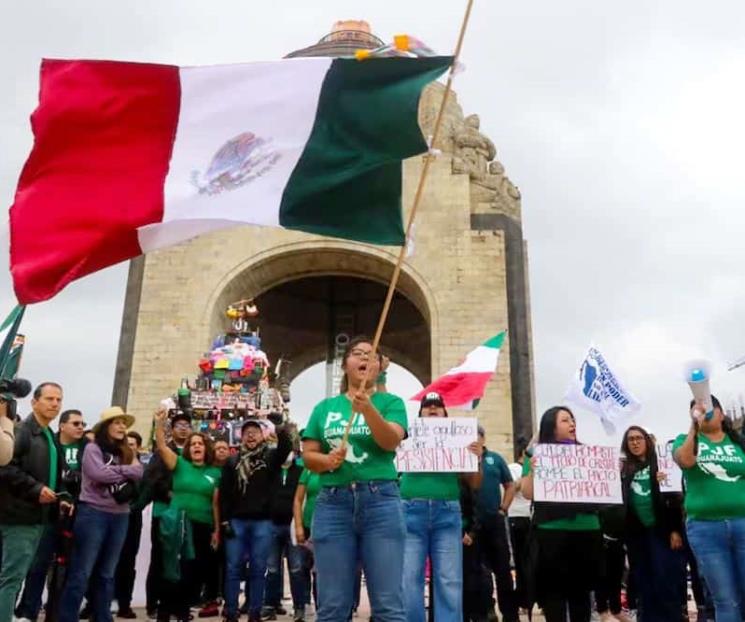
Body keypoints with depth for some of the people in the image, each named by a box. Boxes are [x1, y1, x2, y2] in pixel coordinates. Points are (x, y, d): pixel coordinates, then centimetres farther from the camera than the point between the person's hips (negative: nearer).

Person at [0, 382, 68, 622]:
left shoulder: (50, 437, 17)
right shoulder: (21, 431, -11)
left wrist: (60, 497, 10)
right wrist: (36, 489, -22)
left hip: (37, 515, 9)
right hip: (19, 514, -9)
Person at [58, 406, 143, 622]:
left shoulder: (126, 452, 14)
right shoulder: (93, 448, -3)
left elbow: (138, 472, -1)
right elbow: (98, 474, -18)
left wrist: (114, 470, -10)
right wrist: (124, 470, -6)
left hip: (120, 516, 6)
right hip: (93, 513, -6)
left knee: (106, 573, 13)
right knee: (81, 572, -3)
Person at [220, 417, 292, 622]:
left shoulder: (270, 456, 5)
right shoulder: (232, 461, 8)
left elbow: (286, 445, -16)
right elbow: (224, 493, 5)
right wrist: (225, 520, -2)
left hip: (262, 522, -1)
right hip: (236, 521, 1)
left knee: (258, 569, 4)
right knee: (233, 568, 3)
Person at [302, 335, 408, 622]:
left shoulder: (390, 402, 6)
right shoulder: (325, 407, 13)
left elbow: (391, 442, -11)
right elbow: (308, 455, 11)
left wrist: (367, 408, -26)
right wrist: (325, 460, -11)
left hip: (380, 501, -2)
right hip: (333, 502, 2)